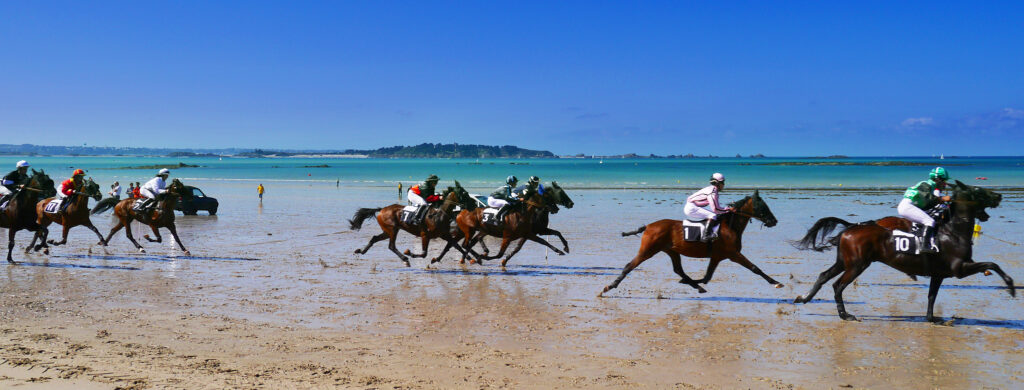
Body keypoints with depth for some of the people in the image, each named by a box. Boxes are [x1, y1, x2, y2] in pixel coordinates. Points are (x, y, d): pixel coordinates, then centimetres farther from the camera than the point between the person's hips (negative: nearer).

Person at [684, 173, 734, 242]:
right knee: (713, 215, -23)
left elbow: (717, 207, 14)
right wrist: (728, 209, -14)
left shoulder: (713, 190, 11)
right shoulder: (712, 192, -19)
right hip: (691, 208, -11)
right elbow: (715, 209, -22)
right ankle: (705, 235, -24)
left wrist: (728, 208, 4)